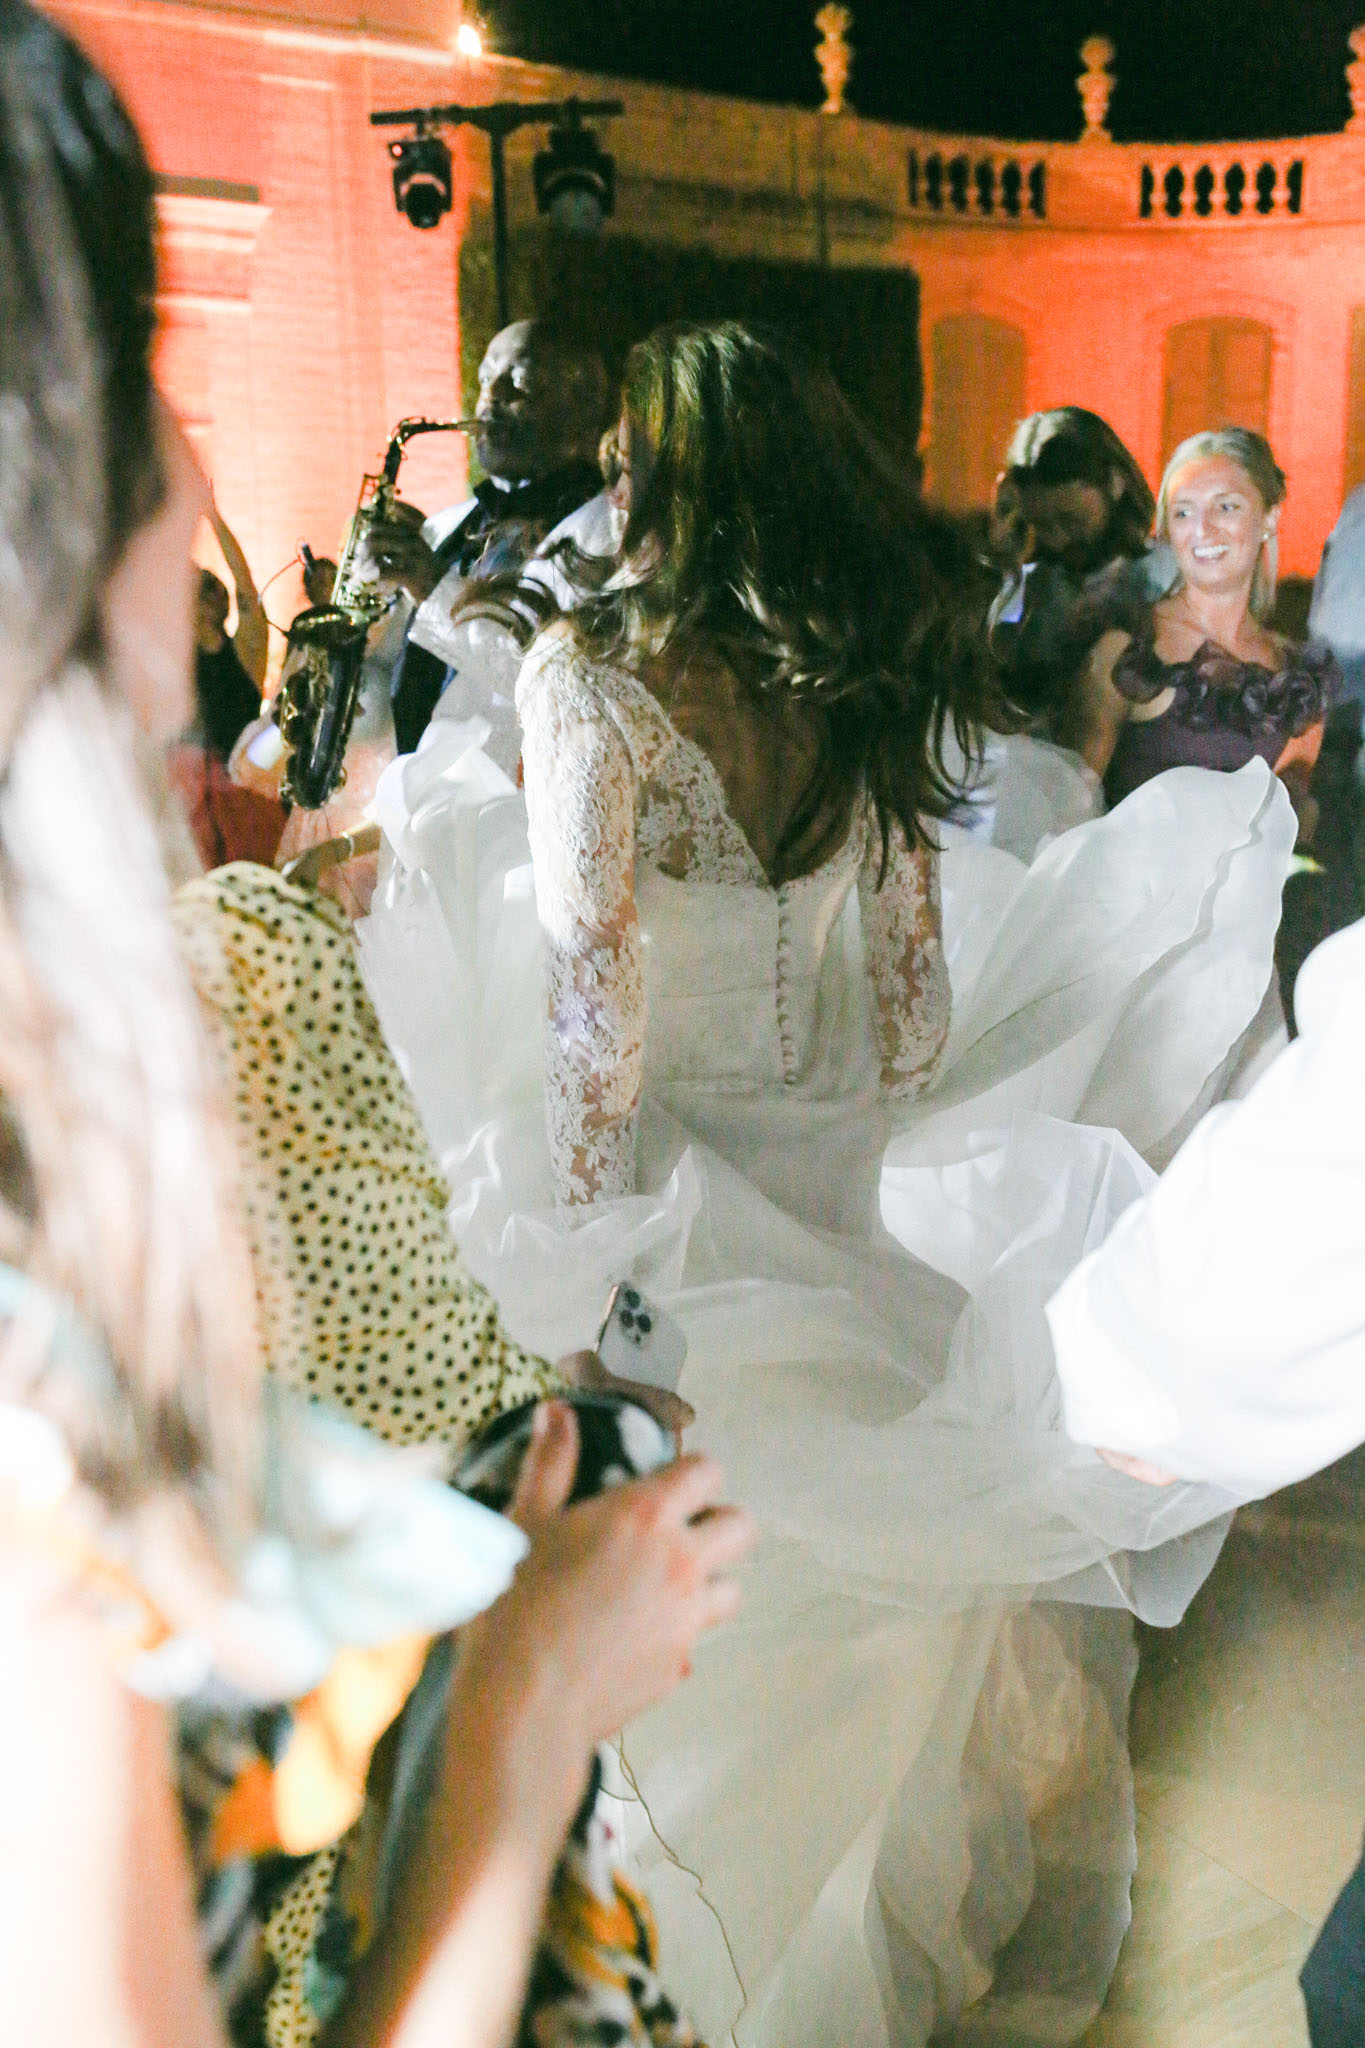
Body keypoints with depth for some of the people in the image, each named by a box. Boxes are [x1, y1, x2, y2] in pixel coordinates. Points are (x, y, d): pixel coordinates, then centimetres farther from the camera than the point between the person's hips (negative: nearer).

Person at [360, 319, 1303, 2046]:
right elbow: (915, 921, 6)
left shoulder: (594, 663, -14)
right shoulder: (862, 666, 3)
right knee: (833, 1490, 21)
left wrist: (576, 1217, -14)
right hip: (837, 1142, 6)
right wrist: (898, 1117, 16)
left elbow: (587, 964, -19)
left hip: (677, 1140, -5)